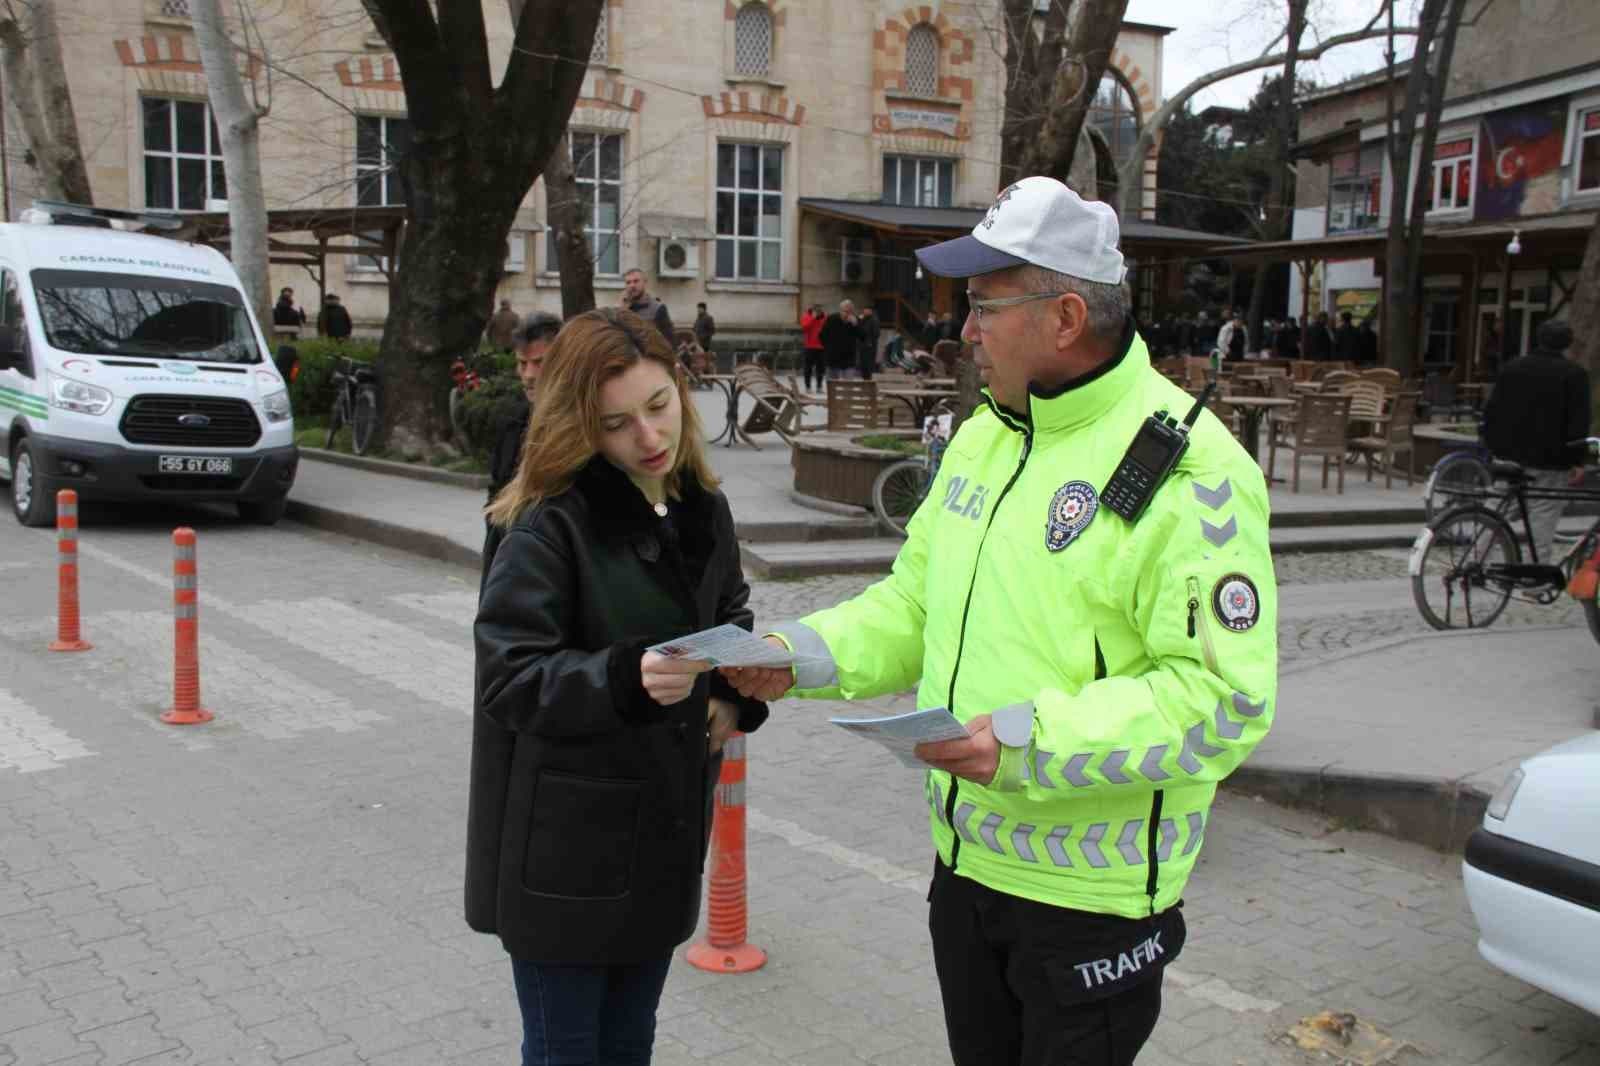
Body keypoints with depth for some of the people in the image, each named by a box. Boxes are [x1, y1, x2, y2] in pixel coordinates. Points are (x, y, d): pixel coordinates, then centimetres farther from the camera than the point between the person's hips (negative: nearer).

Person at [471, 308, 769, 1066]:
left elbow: (733, 615, 20)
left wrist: (736, 695, -1)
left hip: (664, 836, 6)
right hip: (564, 850, -6)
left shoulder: (703, 510, 5)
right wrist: (627, 678, -36)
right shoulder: (549, 524, -16)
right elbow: (509, 676, -20)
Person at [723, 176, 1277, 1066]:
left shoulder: (1189, 467, -20)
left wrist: (1032, 742, -31)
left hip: (1090, 896, -7)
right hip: (968, 859, 8)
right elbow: (916, 605, 13)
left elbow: (1222, 699, -24)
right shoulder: (986, 434, 7)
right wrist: (804, 655, -3)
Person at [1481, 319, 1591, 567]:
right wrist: (1578, 461, -7)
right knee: (1543, 518, -1)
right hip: (1549, 462, -4)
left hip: (1510, 455, 4)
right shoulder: (1574, 374, -4)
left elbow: (1491, 411, 10)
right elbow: (1578, 422, -9)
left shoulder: (1511, 368, 9)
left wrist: (1493, 446, 15)